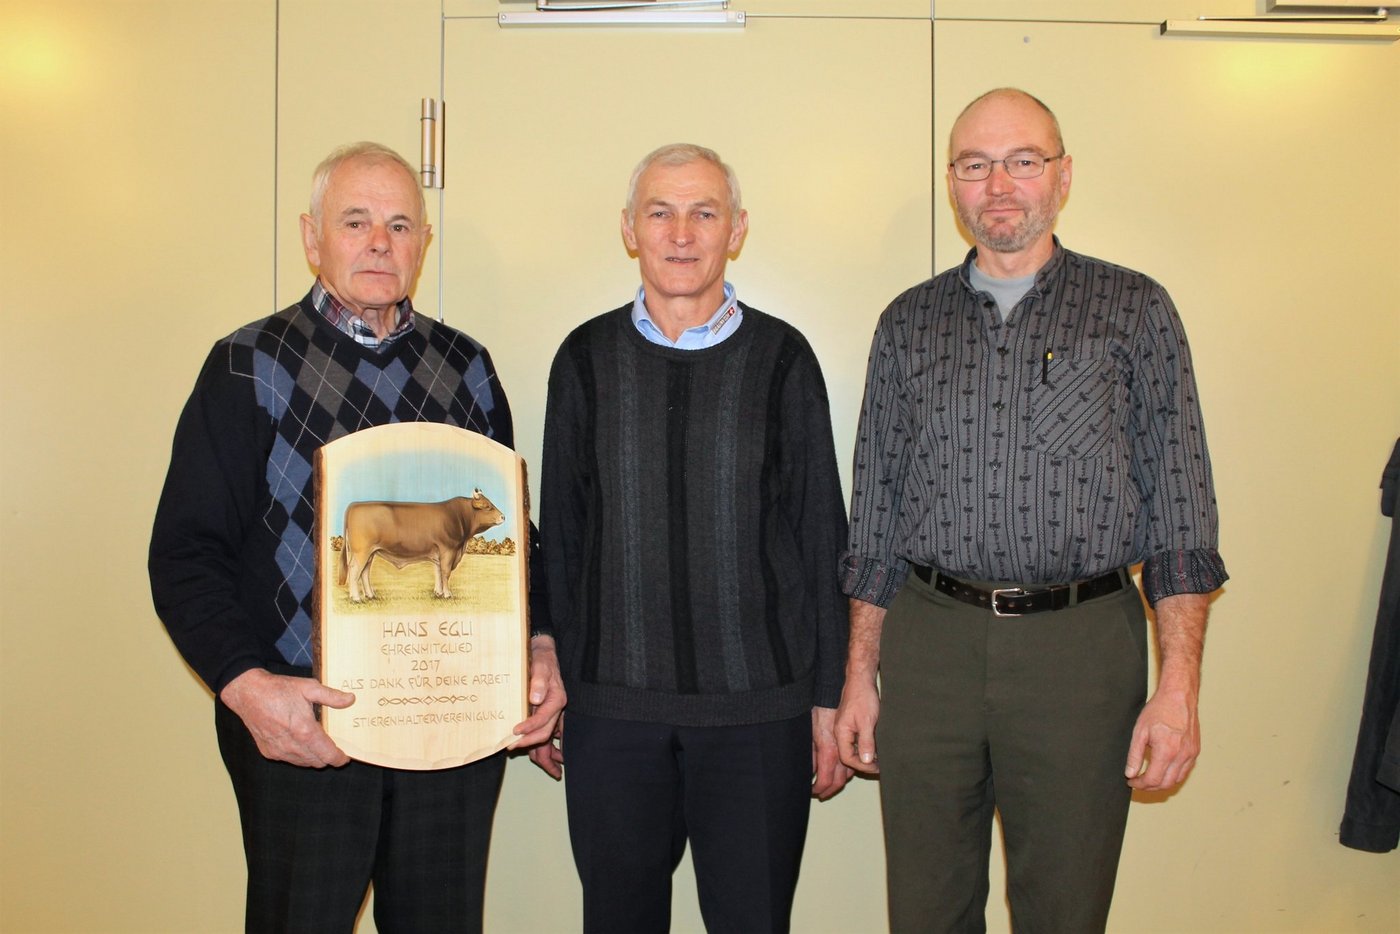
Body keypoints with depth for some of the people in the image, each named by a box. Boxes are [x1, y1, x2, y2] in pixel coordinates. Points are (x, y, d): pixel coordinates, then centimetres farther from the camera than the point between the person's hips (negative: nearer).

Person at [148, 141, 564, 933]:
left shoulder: (467, 368, 8)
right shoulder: (249, 368, -1)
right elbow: (186, 551, -5)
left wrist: (540, 644, -2)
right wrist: (245, 685, -20)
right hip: (298, 724, -2)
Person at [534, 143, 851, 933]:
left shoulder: (781, 358, 1)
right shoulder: (587, 359, 4)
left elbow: (821, 536, 3)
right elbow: (559, 535, 8)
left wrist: (830, 697, 2)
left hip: (759, 707, -1)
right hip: (611, 705, 1)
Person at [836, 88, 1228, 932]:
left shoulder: (1133, 310, 3)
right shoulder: (910, 323, 10)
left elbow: (1180, 507, -1)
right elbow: (876, 515, 11)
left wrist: (1179, 688, -8)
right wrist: (860, 675, 7)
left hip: (1080, 647, -2)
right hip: (929, 639, 2)